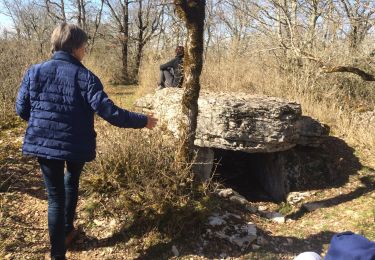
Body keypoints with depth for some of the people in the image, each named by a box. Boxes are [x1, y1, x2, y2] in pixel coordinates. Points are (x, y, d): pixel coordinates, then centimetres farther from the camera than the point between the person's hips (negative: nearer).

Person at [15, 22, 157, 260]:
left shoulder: (34, 71, -1)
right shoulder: (85, 77, -12)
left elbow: (22, 109, 4)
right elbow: (109, 111, -19)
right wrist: (142, 121, -9)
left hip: (43, 143, 2)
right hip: (77, 144, -2)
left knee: (55, 196, 11)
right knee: (72, 181, 28)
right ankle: (67, 230, 39)